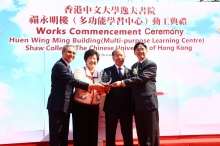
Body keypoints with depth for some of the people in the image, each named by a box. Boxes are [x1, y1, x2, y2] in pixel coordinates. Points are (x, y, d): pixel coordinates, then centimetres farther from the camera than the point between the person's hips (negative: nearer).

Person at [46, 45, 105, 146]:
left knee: (64, 136, 14)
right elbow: (72, 80, -25)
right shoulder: (59, 65, -13)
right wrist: (91, 86, -31)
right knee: (56, 135, -3)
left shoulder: (67, 67, 19)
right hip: (57, 106, -9)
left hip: (65, 106, 10)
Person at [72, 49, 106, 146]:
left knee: (93, 132, 9)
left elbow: (101, 92, 11)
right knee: (80, 132, -1)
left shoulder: (98, 74, 14)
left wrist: (103, 90, -12)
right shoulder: (79, 70, -1)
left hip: (94, 106, 5)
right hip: (81, 105, -4)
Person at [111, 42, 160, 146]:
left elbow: (141, 78, -18)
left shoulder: (151, 65, -3)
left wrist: (122, 83, -23)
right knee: (141, 135, 11)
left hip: (149, 103, -6)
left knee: (152, 133, 2)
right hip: (137, 105, 7)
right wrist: (132, 104, 11)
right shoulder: (134, 66, 18)